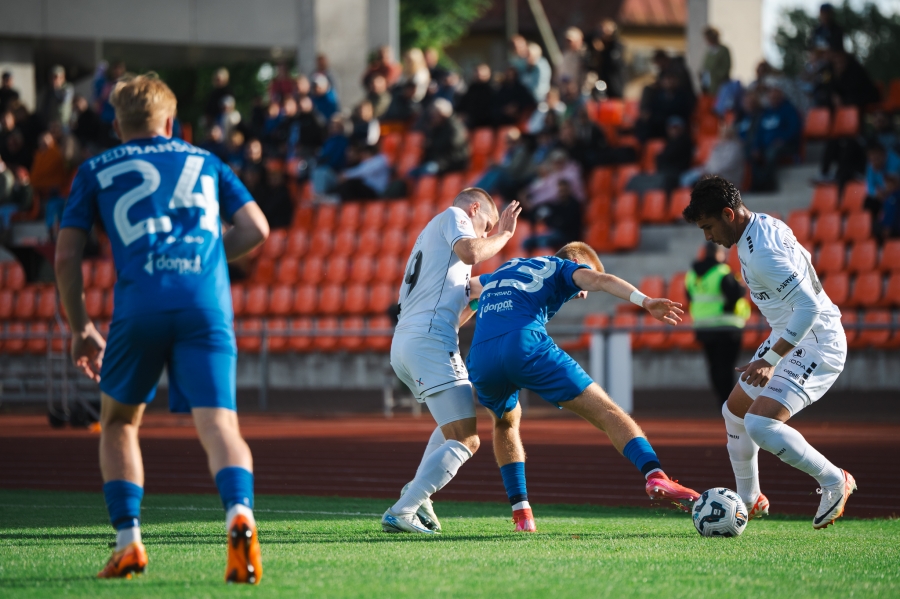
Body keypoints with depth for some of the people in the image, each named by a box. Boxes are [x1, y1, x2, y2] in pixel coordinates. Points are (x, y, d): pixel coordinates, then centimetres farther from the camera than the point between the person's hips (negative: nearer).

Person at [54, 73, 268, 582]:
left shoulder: (97, 171, 21)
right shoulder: (206, 162, 25)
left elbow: (66, 257, 16)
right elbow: (256, 229, 17)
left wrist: (81, 329, 26)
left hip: (140, 305, 0)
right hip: (207, 304, 0)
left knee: (119, 422, 20)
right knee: (219, 423, -10)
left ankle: (128, 541, 10)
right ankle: (240, 512, -39)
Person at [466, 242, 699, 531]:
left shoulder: (500, 272, 40)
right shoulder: (563, 268, 22)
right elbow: (600, 280, 1)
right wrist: (645, 301, -14)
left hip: (481, 357, 5)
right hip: (526, 343, -5)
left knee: (505, 422, 34)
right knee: (605, 411, -5)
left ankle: (521, 515, 21)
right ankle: (655, 475, -28)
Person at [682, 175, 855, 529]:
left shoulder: (761, 253, -28)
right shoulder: (765, 224, 3)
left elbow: (809, 306, -32)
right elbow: (802, 258, 22)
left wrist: (770, 360, -31)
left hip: (815, 345, -11)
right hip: (788, 337, 11)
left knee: (760, 424, -24)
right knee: (735, 413, 18)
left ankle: (834, 481, -6)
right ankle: (750, 501, 33)